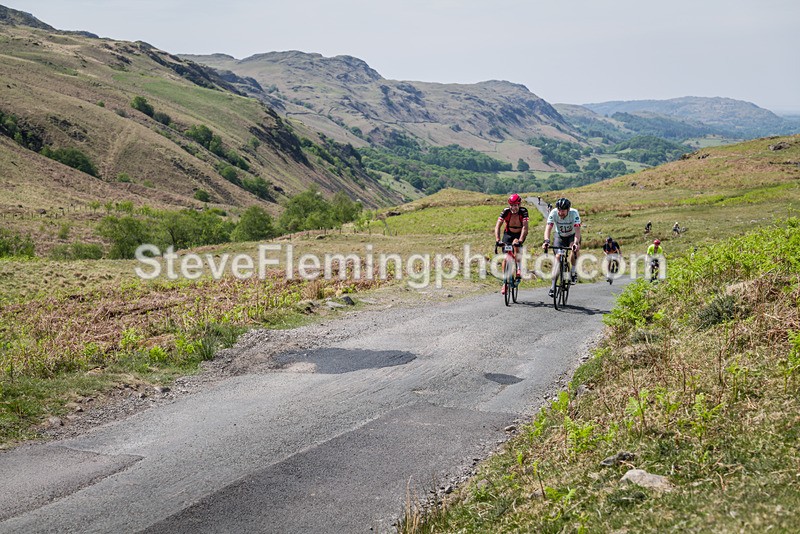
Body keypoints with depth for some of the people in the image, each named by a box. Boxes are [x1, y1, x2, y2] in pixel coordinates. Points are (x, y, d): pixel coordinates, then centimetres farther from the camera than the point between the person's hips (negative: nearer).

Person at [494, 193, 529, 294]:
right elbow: (497, 226, -29)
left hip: (520, 234, -2)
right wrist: (497, 240, -43)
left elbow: (525, 227, -36)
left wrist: (520, 240, -50)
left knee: (516, 244, -35)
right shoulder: (506, 211, -23)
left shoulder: (523, 211, -26)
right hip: (508, 233, 2)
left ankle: (519, 268, -19)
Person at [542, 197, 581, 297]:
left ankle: (573, 272, -6)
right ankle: (553, 286, -13)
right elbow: (548, 228, -34)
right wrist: (546, 241, -51)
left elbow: (577, 230, -38)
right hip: (560, 236, 1)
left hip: (572, 235, -1)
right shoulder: (553, 213, -26)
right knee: (558, 256, -16)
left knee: (574, 249, -31)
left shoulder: (574, 213, -30)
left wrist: (576, 243, -55)